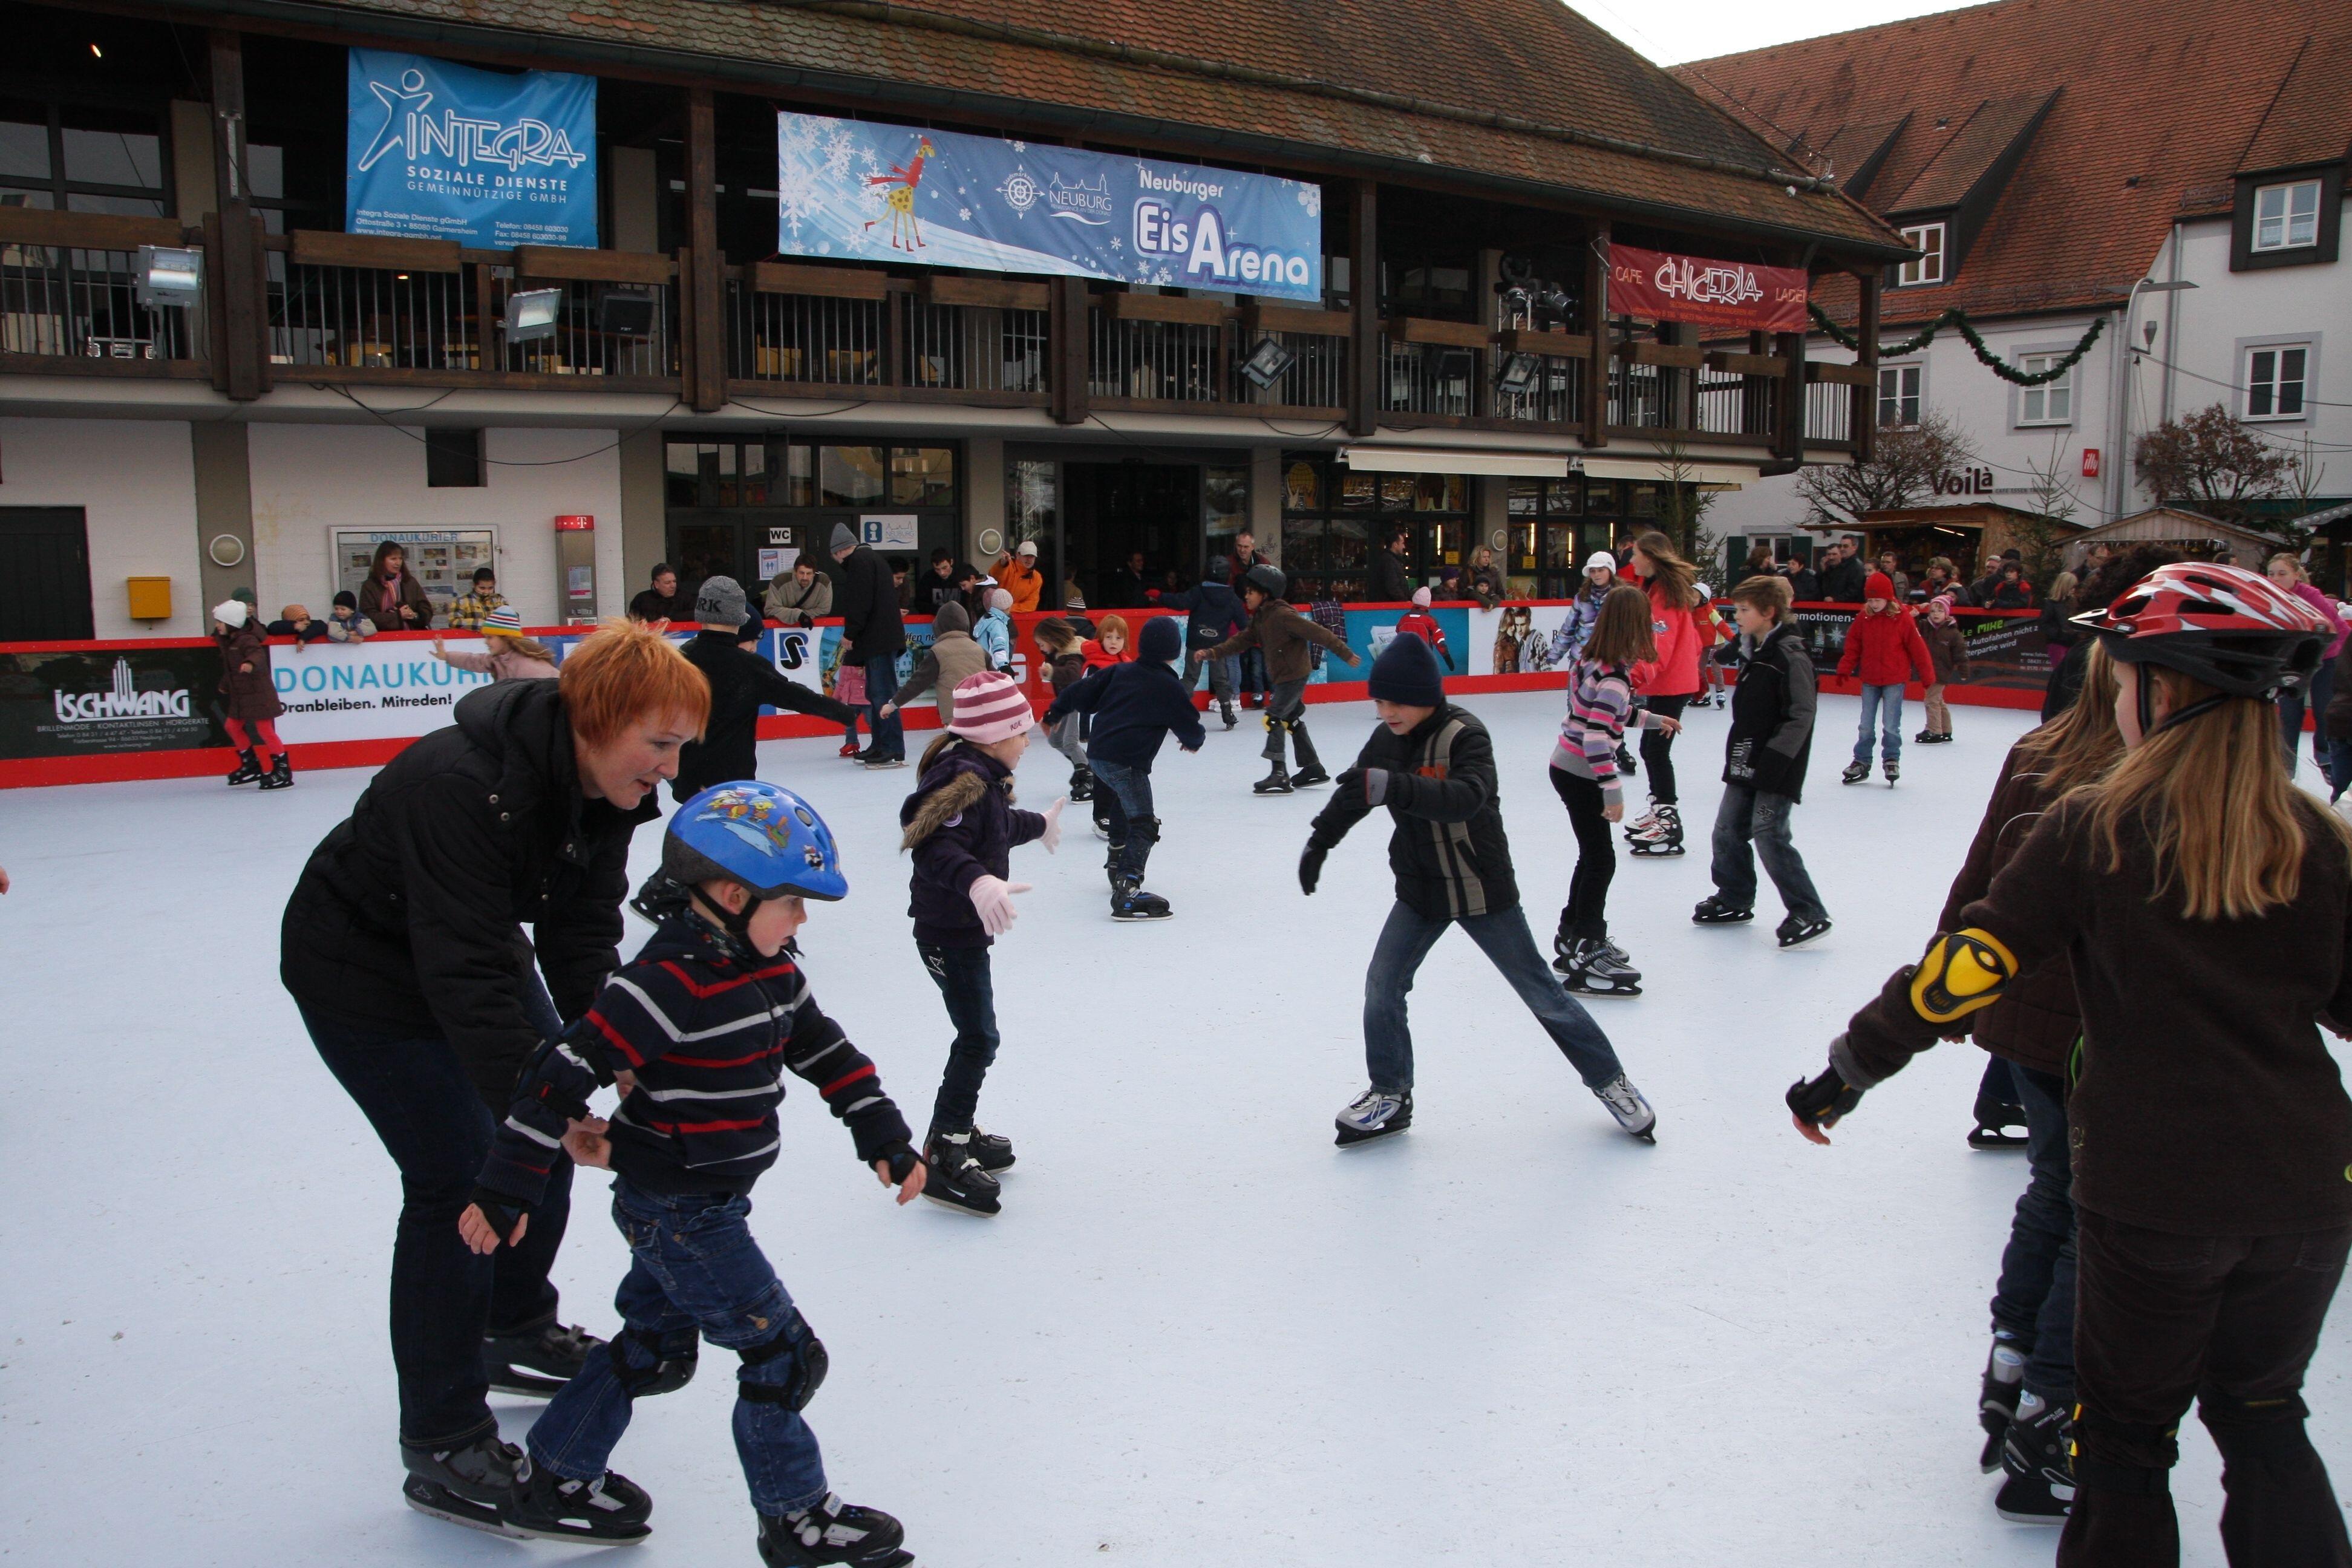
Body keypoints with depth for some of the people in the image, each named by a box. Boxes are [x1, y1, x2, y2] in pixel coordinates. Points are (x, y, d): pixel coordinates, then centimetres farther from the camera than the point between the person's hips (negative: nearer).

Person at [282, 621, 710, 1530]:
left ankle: (518, 1332, 37)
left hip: (473, 949, 9)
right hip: (365, 975, -8)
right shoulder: (460, 785, -37)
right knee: (458, 1180, -10)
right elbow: (464, 970, -39)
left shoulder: (602, 790, -11)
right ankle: (442, 1447, 2)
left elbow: (582, 935, -9)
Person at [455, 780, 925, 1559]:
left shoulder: (772, 972, 2)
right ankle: (797, 1519, 18)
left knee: (655, 1347, 23)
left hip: (712, 1203, 9)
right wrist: (504, 1191, -22)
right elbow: (565, 1073, -26)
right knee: (781, 1355, 0)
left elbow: (826, 1051, 12)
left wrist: (883, 1138, 10)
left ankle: (553, 1482, 39)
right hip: (674, 1210, -9)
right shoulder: (668, 986, -26)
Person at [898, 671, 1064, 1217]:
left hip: (966, 930, 10)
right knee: (979, 1039, -8)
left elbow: (999, 825, 32)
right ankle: (942, 1156, -3)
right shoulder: (964, 779, -22)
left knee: (976, 1036, 19)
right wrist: (976, 880, -52)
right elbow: (934, 846, -36)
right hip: (949, 932, -10)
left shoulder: (980, 774, 10)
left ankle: (959, 1131, 34)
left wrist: (1037, 824, 51)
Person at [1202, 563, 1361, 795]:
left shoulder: (1282, 614, -20)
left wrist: (1344, 652, -20)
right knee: (1291, 720, 18)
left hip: (1294, 676, -10)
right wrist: (1213, 653, -1)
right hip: (1282, 677, 10)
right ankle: (1313, 768, 29)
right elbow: (1241, 640, 10)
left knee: (1274, 718, -15)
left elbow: (1317, 632, -21)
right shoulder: (1260, 618, 10)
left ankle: (1279, 775, -16)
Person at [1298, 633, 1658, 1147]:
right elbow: (1353, 793, 15)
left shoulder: (1465, 736, -24)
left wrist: (1396, 787, -57)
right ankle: (1390, 1096, 17)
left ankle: (1609, 1080, 23)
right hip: (1420, 891, 5)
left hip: (1481, 890, -5)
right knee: (1382, 988, -2)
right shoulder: (1387, 740, -4)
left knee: (1540, 991, 5)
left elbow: (1467, 796, -44)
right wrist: (1321, 840, 15)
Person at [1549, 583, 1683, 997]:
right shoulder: (1614, 675, -22)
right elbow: (1596, 736, -28)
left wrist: (1650, 718, 28)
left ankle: (1573, 936, 33)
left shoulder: (1589, 659, 5)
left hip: (1566, 768, 9)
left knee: (1593, 856, 20)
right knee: (1601, 861, -2)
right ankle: (1585, 955, 1)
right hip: (1582, 776, -9)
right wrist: (1613, 790, -25)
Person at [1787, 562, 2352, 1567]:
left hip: (2153, 1193, -3)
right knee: (2262, 1416, 25)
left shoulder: (2094, 827, -12)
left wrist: (1849, 1068, -3)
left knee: (2127, 1429, 16)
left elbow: (1965, 970, -13)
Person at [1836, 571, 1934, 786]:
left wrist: (1927, 675, -2)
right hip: (1869, 680, 3)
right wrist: (1844, 669, 1)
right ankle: (1861, 762, 18)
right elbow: (1852, 646, 6)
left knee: (1891, 724, -2)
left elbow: (1917, 648, -5)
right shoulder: (1863, 618, -2)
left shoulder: (1902, 618, -10)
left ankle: (1892, 760, 16)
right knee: (1866, 724, 8)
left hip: (1894, 680, -3)